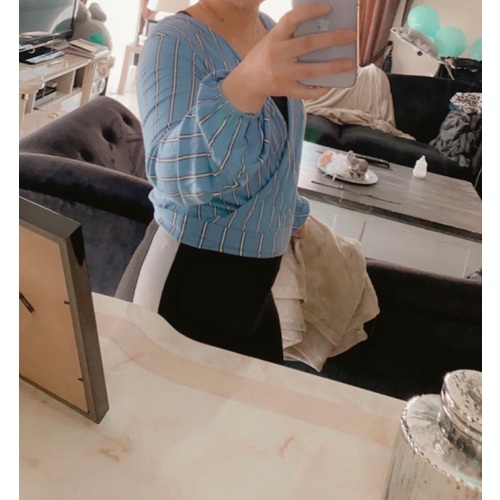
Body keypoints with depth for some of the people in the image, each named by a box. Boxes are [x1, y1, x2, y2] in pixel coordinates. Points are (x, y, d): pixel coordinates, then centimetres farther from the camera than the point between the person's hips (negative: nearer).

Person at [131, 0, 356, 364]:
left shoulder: (274, 33, 4)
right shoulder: (174, 42, -18)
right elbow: (173, 176, -35)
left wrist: (291, 211, 29)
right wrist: (245, 86, -50)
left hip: (253, 274, 7)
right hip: (192, 276, -7)